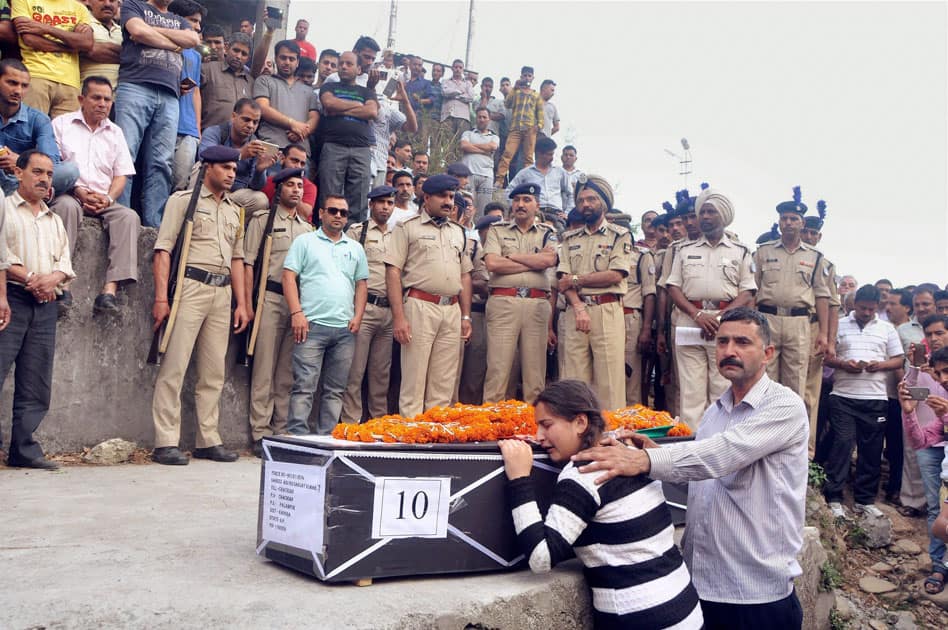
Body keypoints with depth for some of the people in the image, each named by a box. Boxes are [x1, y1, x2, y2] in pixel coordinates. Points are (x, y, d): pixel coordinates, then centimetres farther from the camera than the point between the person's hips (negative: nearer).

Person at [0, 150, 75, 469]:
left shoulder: (54, 220, 23)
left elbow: (65, 262, 14)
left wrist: (53, 278, -7)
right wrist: (30, 279, -13)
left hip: (45, 306, 6)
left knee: (36, 386, 5)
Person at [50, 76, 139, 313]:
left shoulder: (115, 132, 21)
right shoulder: (62, 124, 10)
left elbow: (121, 174, 14)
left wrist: (108, 198, -7)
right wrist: (78, 191, -14)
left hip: (103, 202, 3)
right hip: (69, 195, -3)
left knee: (129, 216, -28)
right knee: (67, 205, -38)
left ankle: (110, 289, -41)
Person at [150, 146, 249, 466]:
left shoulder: (235, 211, 21)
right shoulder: (184, 200, 3)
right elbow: (163, 249, -4)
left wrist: (241, 303, 14)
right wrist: (161, 298, -12)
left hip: (222, 292, 6)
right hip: (190, 287, -6)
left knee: (214, 372, 8)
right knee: (174, 367, -7)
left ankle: (208, 441, 14)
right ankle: (166, 442, -4)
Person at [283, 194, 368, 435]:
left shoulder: (355, 248, 18)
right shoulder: (305, 242, 7)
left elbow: (361, 284, 17)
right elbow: (289, 277, 0)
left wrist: (358, 316, 3)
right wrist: (296, 313, -11)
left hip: (345, 328, 4)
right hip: (312, 325, -4)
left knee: (335, 390, 6)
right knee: (304, 386, -8)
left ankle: (327, 438, 12)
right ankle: (297, 437, -6)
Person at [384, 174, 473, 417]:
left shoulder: (459, 232, 20)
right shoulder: (408, 228, 3)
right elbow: (393, 271, -5)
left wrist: (465, 316, 14)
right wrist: (398, 316, -13)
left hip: (452, 310, 5)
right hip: (420, 307, -5)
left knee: (444, 386, 6)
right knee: (413, 381, -4)